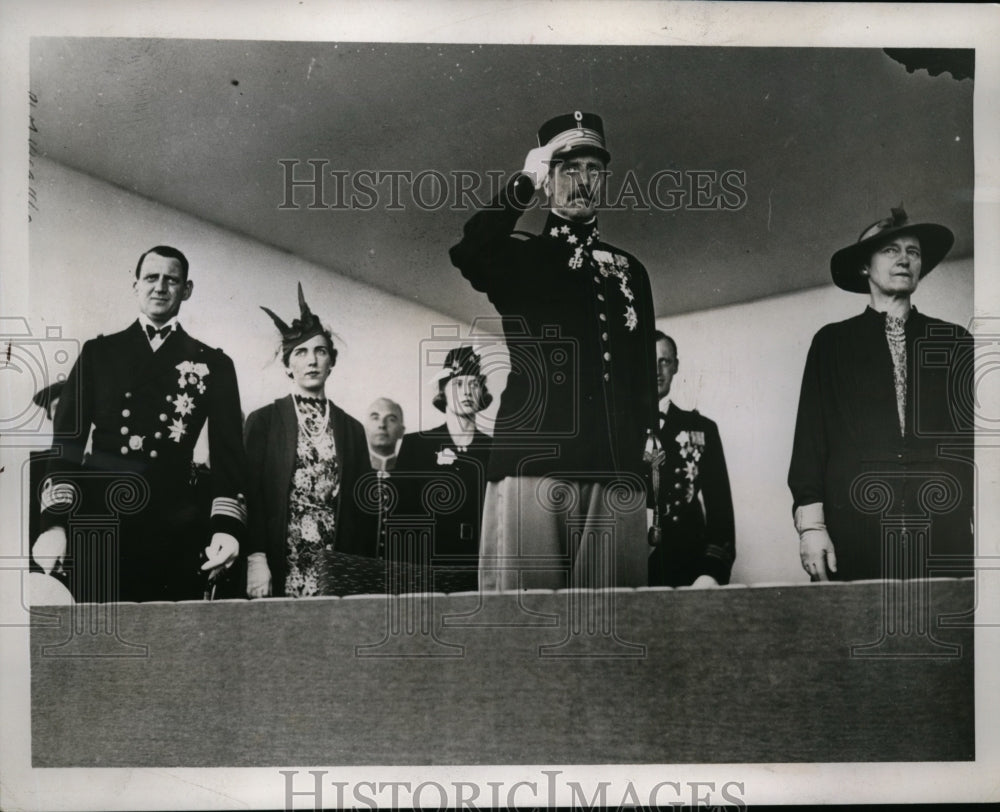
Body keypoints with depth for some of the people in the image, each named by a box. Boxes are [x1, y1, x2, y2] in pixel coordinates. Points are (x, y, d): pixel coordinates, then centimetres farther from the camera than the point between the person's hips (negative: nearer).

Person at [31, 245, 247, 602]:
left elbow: (228, 453, 4)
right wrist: (54, 521, -8)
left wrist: (227, 526, -10)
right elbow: (66, 441, 5)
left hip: (176, 534, 0)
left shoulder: (213, 365, 8)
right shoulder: (98, 353, 10)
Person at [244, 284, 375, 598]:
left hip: (338, 571, 2)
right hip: (280, 568, -2)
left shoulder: (352, 429, 12)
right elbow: (249, 492, -2)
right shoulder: (263, 420, 5)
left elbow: (362, 506, 11)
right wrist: (255, 559, -12)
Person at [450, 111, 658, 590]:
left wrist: (647, 440, 8)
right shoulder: (519, 256, 14)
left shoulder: (628, 269, 23)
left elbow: (644, 367, 20)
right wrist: (524, 182, -3)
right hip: (532, 459, -3)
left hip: (616, 468, 3)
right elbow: (467, 256, -10)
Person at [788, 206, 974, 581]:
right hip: (855, 532, -1)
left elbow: (975, 432, 10)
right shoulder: (832, 342, 11)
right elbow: (810, 435, 5)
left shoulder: (954, 342, 15)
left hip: (947, 532, 1)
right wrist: (811, 524, -6)